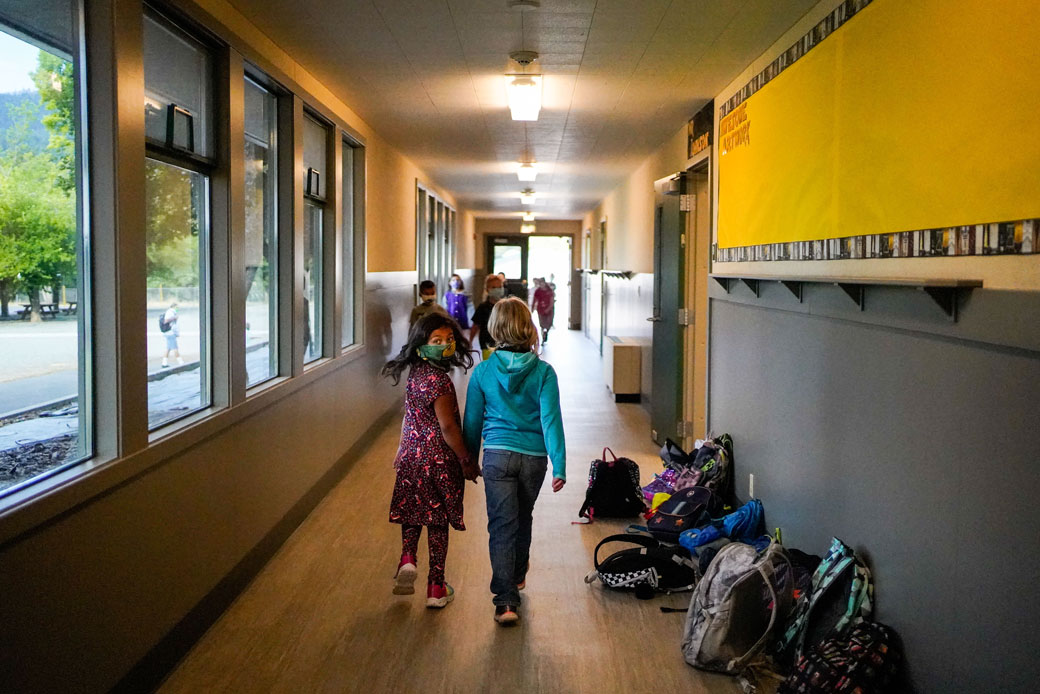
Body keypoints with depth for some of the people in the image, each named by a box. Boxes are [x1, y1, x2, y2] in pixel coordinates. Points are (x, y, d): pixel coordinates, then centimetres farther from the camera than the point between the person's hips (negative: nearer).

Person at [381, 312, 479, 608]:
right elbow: (448, 427, -21)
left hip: (412, 454, 6)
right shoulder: (438, 380, -21)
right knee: (438, 521, 6)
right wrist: (467, 461, -12)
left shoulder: (414, 374, 4)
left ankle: (408, 558, -3)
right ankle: (436, 588, 14)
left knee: (412, 511, 20)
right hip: (439, 460, -6)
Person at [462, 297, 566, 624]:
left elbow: (472, 420, 4)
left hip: (497, 455, -1)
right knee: (523, 518, 23)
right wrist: (559, 464, -10)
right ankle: (517, 576, 45)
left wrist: (470, 459, 17)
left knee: (501, 525, 0)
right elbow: (551, 419, -12)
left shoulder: (483, 371, -4)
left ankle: (506, 600, -11)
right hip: (533, 456, 1)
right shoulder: (543, 372, -7)